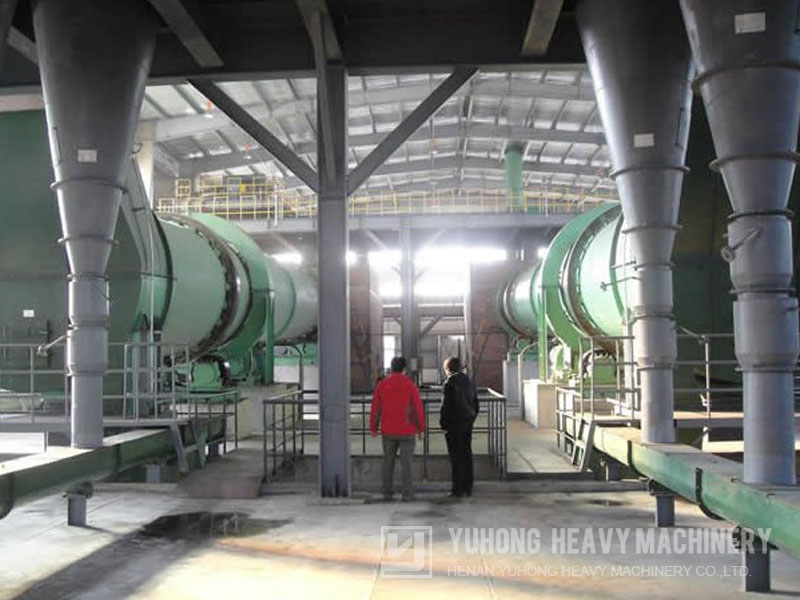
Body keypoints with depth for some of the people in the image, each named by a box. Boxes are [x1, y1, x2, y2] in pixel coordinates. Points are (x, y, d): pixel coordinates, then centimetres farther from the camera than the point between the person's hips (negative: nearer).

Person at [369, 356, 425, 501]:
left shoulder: (381, 384, 1)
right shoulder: (410, 385, -6)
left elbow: (375, 408, 2)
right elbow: (418, 408, -7)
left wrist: (373, 428, 10)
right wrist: (421, 428, 1)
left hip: (388, 431, 2)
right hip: (407, 431, -2)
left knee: (388, 462, 12)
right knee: (406, 462, 2)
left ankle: (387, 493, 15)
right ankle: (407, 494, -1)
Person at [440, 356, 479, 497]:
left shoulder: (449, 383, -12)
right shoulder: (469, 382, 11)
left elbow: (446, 406, -15)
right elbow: (476, 404, 15)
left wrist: (443, 423, -7)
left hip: (454, 425, -7)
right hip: (467, 424, 7)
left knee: (456, 457, -3)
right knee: (467, 455, 12)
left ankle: (458, 489, 0)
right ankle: (468, 488, 17)